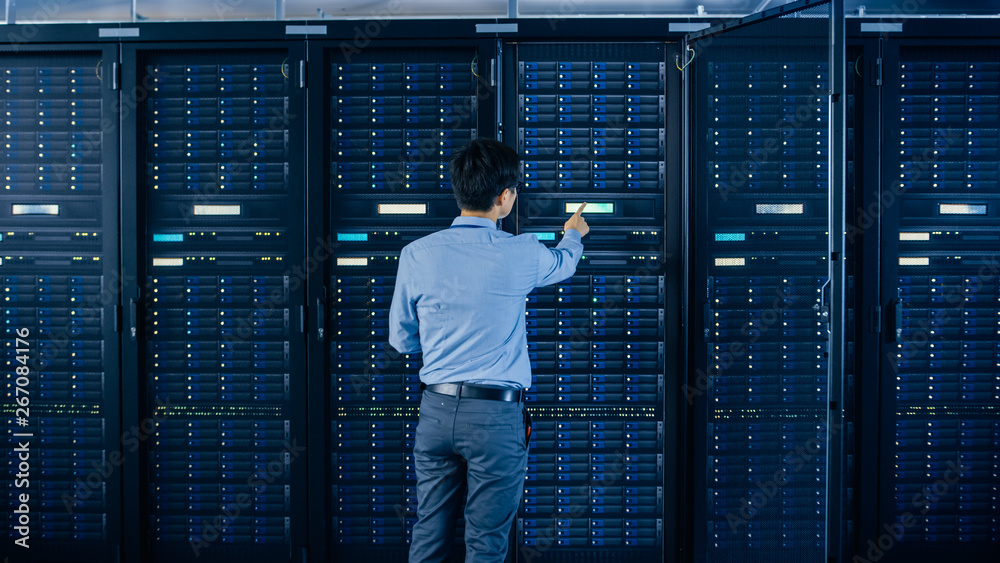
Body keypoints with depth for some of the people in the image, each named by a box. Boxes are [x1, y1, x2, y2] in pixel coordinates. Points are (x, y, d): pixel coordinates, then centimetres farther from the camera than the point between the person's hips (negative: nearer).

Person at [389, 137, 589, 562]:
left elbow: (401, 340, 7)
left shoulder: (416, 255, -3)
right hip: (496, 416, -3)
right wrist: (574, 233, 41)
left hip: (436, 411, 3)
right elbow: (564, 263, 18)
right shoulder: (519, 255, -7)